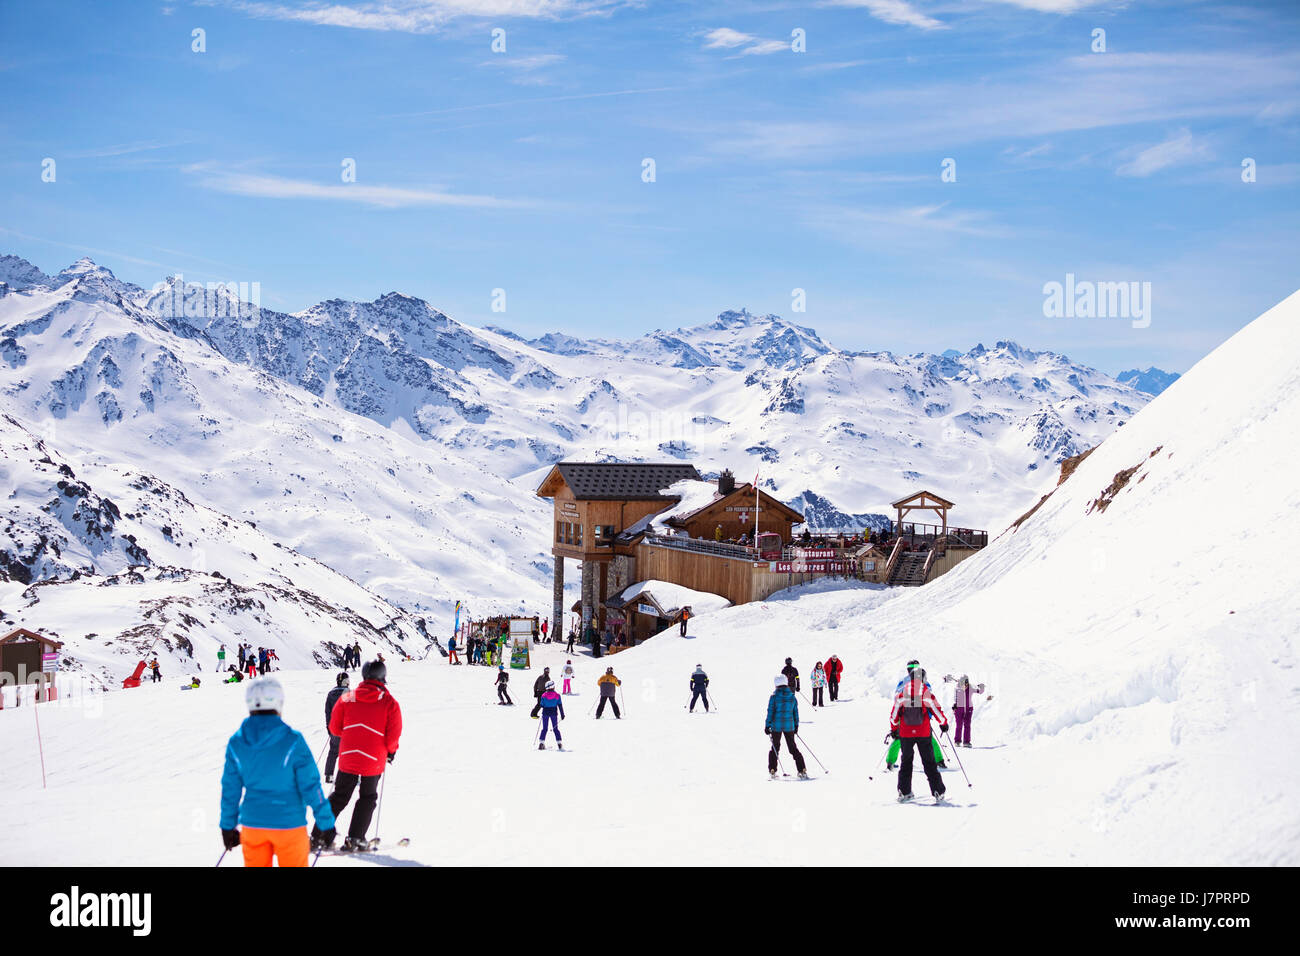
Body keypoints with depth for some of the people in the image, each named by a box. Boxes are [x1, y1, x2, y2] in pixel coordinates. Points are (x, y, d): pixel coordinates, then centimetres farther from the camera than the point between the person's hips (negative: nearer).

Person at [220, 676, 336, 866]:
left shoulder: (236, 742, -5)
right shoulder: (292, 741, -15)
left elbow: (230, 788, 3)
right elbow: (311, 786, -12)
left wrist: (228, 825, 14)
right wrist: (326, 823, -4)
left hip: (252, 824, 3)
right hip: (289, 824, -3)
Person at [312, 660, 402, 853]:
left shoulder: (347, 698, 1)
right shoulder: (390, 703, -7)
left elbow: (334, 728, 6)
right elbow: (394, 736, -8)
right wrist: (391, 751, 11)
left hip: (348, 756, 2)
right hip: (374, 761, -2)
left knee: (339, 796, 16)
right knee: (368, 798, 15)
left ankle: (317, 836, 12)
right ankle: (354, 839, 8)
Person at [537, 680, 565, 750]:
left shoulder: (544, 695, -6)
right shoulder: (557, 695, -7)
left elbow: (542, 705, -2)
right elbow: (560, 705, -5)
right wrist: (562, 715, 0)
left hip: (545, 713, 0)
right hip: (553, 713, 0)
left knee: (544, 729, 7)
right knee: (555, 728, 9)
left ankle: (541, 743, -3)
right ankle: (559, 743, 7)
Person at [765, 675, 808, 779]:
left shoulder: (774, 696, -8)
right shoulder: (792, 696, 1)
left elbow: (770, 712, -8)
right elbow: (795, 712, 8)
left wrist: (767, 725, -3)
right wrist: (796, 725, 18)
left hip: (776, 726, -2)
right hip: (789, 726, 2)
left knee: (775, 747, 11)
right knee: (793, 747, 10)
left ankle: (772, 771, 7)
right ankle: (802, 770, 5)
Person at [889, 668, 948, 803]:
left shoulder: (902, 692, -4)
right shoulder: (926, 692, -10)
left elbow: (895, 712, 2)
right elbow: (936, 709, -4)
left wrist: (894, 729, 15)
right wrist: (944, 724, 13)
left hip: (905, 733, 2)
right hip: (923, 734, -2)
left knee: (906, 762, 16)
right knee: (929, 763, 7)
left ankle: (903, 792, 13)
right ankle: (938, 793, 4)